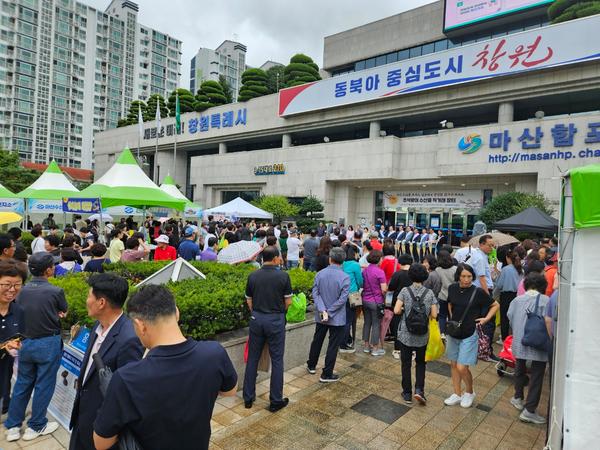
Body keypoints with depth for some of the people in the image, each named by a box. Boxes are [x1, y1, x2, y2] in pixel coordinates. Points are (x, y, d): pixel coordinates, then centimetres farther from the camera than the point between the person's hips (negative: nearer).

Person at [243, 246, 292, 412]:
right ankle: (276, 401, 16)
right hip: (276, 320, -3)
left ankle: (248, 397, 24)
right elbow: (288, 301, -5)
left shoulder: (253, 276, -2)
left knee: (253, 358, 14)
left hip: (256, 319, 3)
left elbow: (249, 301, 4)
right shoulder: (283, 276, -11)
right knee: (276, 360, 8)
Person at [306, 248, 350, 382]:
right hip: (337, 318, -4)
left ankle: (311, 366, 39)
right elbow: (342, 299, -18)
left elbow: (315, 293, -11)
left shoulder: (320, 274, -6)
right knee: (333, 345, 8)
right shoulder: (345, 277, -16)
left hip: (320, 316, 4)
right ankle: (326, 374, 16)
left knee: (317, 341, 21)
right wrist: (329, 312, -13)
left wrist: (323, 310, -16)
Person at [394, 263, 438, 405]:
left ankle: (407, 394, 19)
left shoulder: (405, 291, -10)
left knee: (406, 364, 12)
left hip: (405, 335, -1)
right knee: (420, 363, 19)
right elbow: (434, 315, -6)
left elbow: (396, 311, -16)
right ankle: (419, 390, 6)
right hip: (422, 336, 1)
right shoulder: (429, 293, -5)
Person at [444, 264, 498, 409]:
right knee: (453, 364, 13)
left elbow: (495, 305, 1)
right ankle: (457, 394, 31)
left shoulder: (478, 292, -14)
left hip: (469, 334, -4)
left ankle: (469, 392, 24)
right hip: (453, 332, 4)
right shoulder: (452, 288, -3)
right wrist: (451, 317, 5)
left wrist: (486, 319, -9)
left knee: (462, 368, -5)